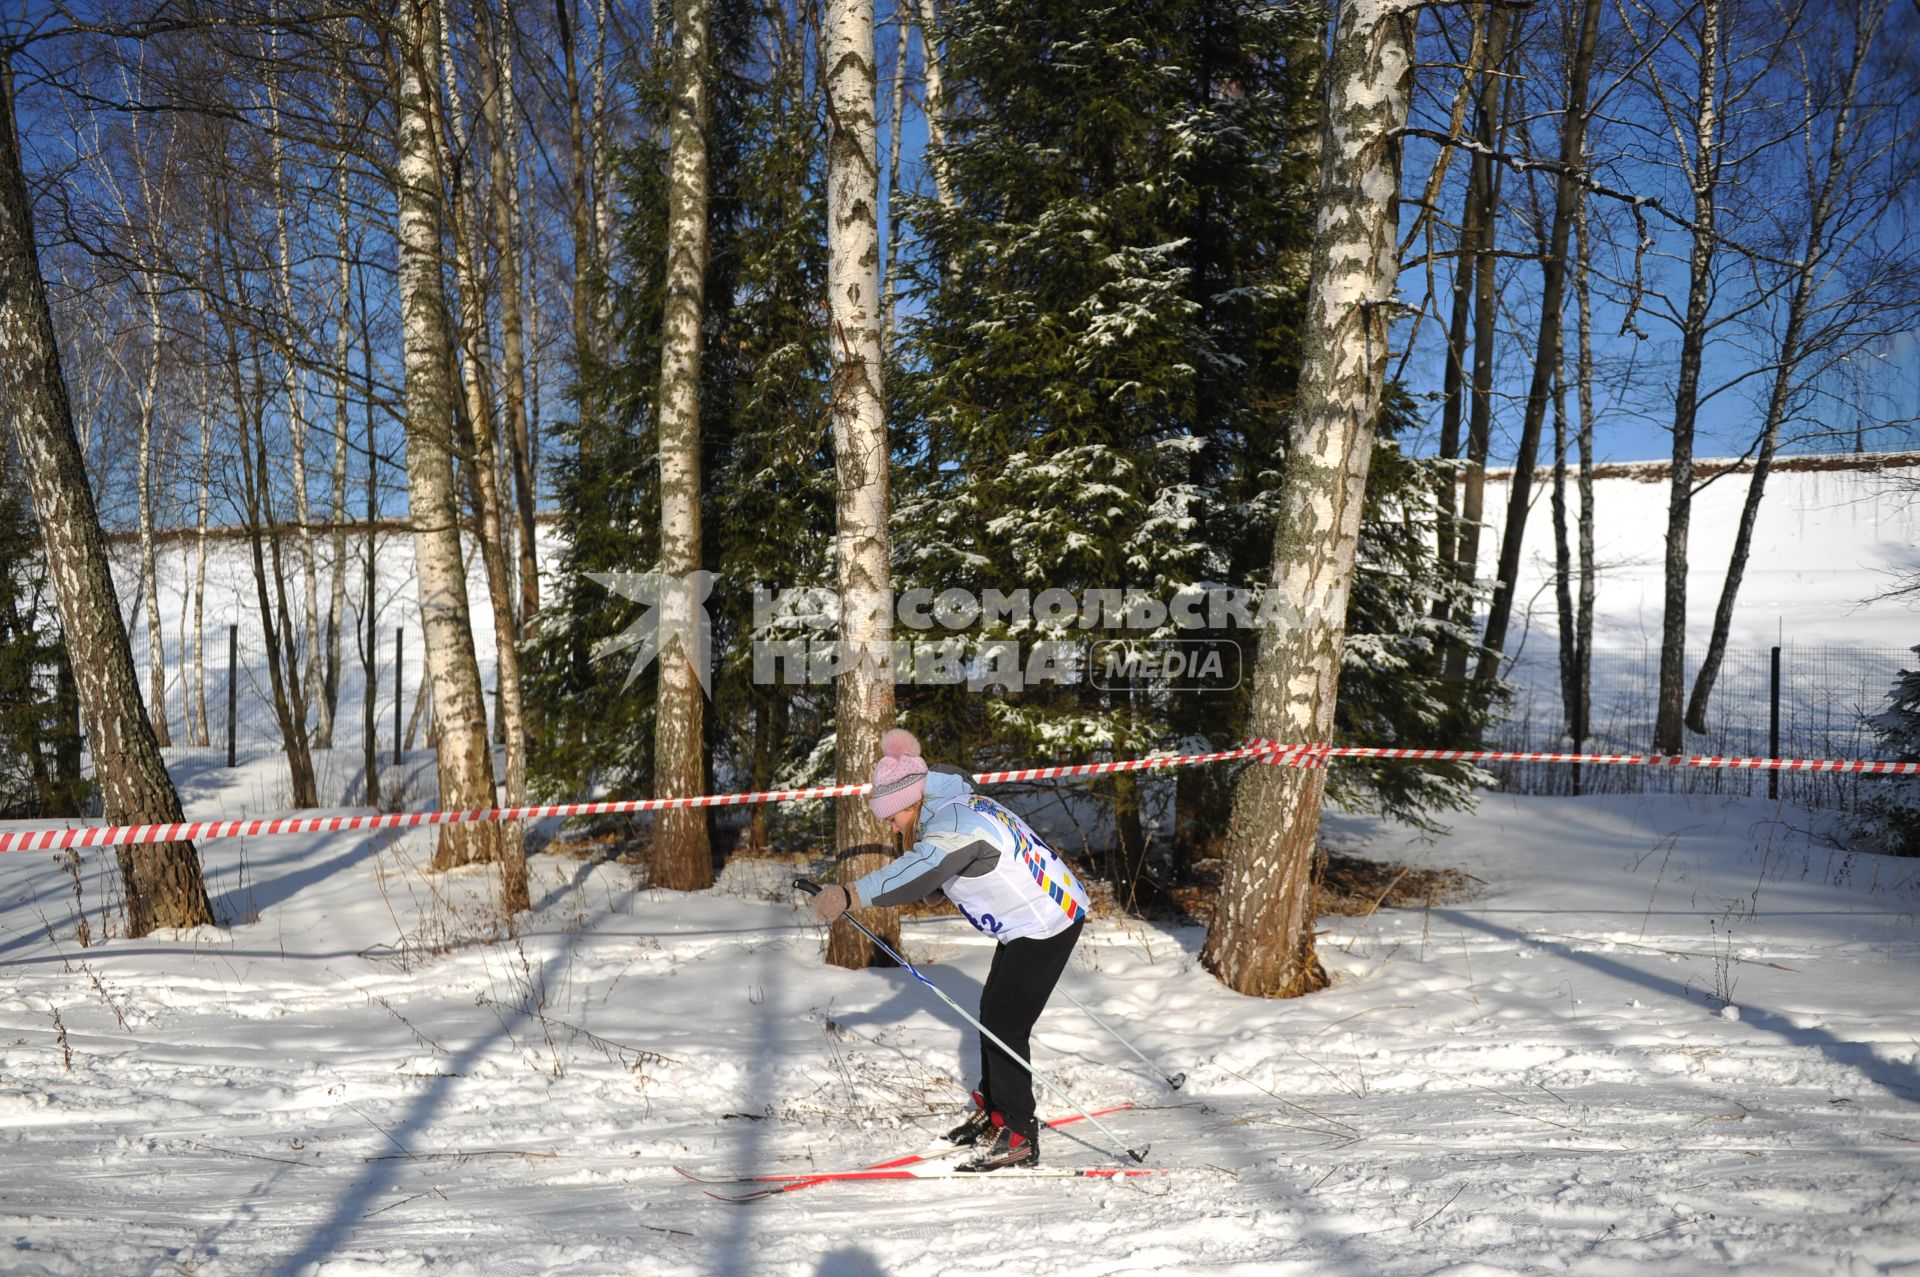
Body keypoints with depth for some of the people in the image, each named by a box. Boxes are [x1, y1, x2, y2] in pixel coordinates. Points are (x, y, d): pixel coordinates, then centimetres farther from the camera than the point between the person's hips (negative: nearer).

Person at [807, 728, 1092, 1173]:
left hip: (1046, 925, -11)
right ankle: (992, 1110, 31)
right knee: (992, 1013, 18)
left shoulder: (956, 824, -26)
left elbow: (919, 873, -45)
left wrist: (850, 895, -53)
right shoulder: (961, 806, 5)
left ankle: (1018, 1137, 0)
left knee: (1004, 1023, -8)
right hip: (1029, 921, 11)